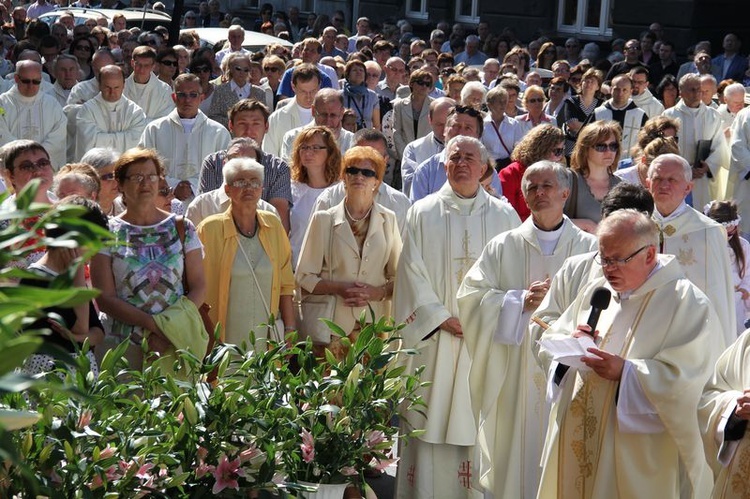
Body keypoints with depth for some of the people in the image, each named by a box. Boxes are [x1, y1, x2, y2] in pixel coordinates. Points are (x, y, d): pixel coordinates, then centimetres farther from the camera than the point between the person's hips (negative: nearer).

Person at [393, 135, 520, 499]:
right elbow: (413, 272, -1)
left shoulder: (504, 216, 7)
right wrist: (441, 317, -10)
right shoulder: (423, 213, 5)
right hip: (435, 334, 0)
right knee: (431, 422, 1)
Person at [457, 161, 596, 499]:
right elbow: (470, 296, -2)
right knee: (516, 452, 4)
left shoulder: (589, 248, 5)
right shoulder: (503, 247, 6)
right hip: (515, 374, 1)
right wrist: (522, 300, -12)